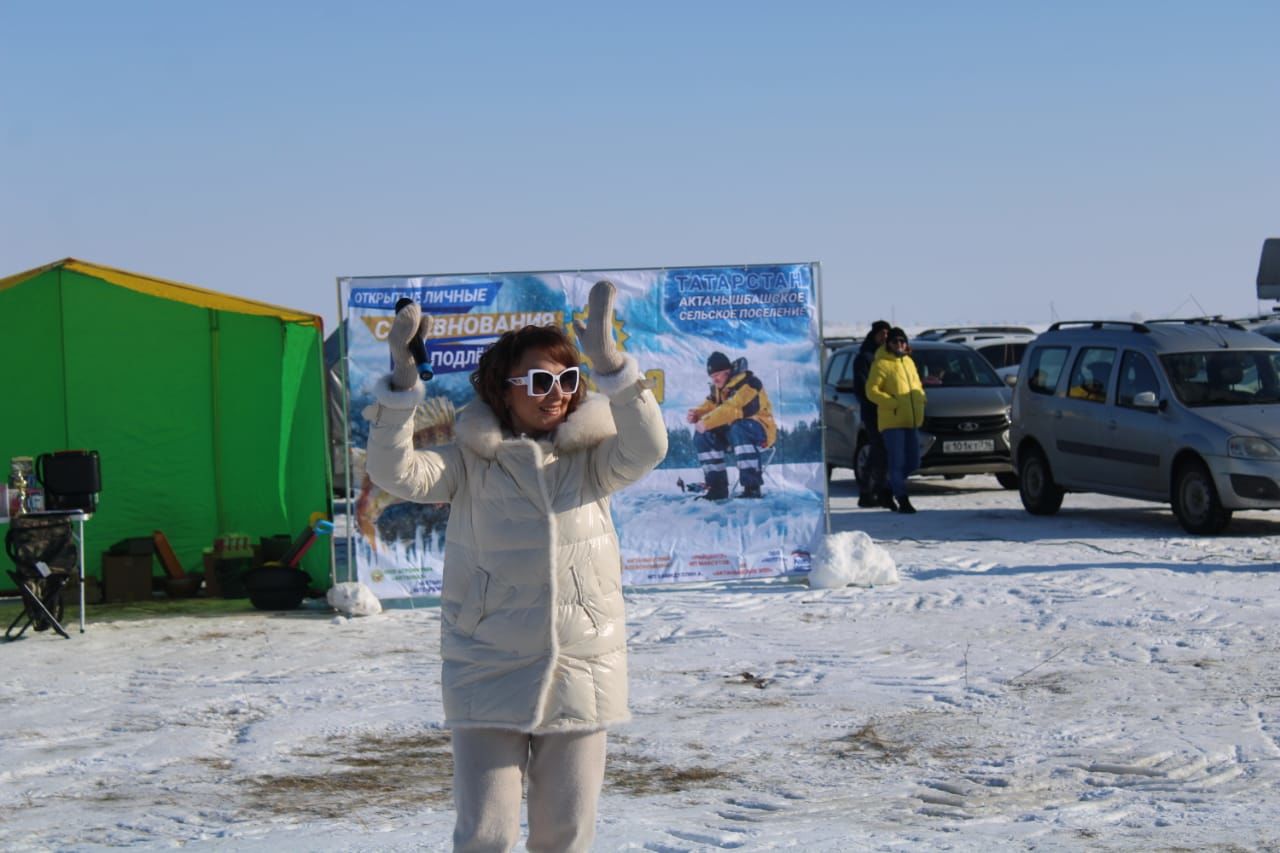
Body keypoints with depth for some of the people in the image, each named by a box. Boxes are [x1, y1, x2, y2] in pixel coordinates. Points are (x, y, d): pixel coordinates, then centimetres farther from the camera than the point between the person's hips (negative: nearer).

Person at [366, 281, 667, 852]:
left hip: (580, 674, 2)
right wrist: (402, 379, -28)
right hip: (490, 674, -2)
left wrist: (607, 361, -30)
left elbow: (646, 448, -14)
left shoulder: (589, 457, 5)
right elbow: (395, 471, -14)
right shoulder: (471, 461, 1)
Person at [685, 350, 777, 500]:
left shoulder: (747, 383, -21)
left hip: (761, 431, -9)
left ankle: (752, 486, -44)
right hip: (732, 432, 9)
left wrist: (706, 423, -34)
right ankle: (717, 487, -9)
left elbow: (732, 410, -32)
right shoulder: (718, 388, 8)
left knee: (738, 430, -40)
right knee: (702, 436, -8)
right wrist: (697, 413, -15)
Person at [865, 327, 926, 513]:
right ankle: (903, 501, -8)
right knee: (898, 462, -9)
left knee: (912, 463, 8)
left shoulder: (908, 362, 18)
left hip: (910, 420, 8)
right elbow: (871, 391, -11)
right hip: (891, 421, -7)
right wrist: (893, 403, -19)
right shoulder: (881, 364, -5)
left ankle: (890, 491, 25)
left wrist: (921, 401, 6)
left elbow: (917, 386, 27)